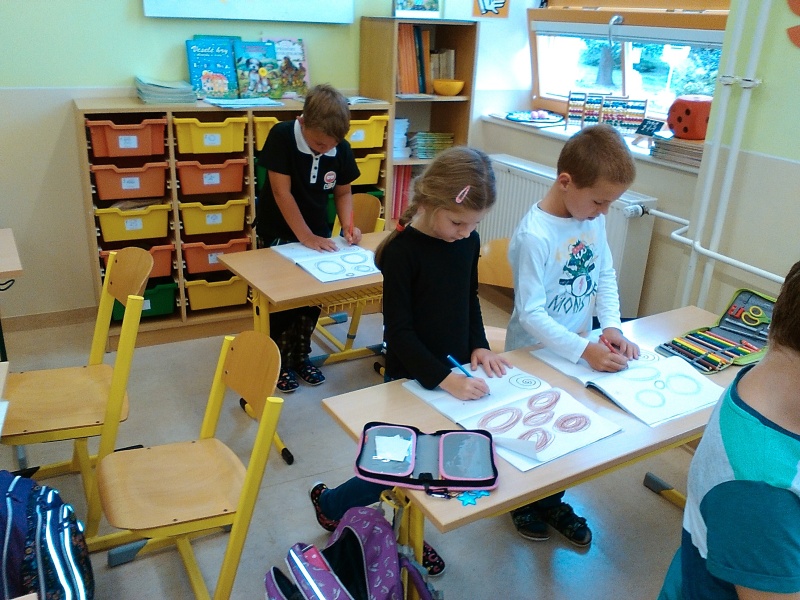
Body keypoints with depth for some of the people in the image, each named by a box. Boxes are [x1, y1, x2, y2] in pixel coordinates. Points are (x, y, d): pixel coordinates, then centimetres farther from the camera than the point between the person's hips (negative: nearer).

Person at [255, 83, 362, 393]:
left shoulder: (342, 149, -11)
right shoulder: (282, 136, -23)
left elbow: (343, 192, 3)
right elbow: (282, 193, -23)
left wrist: (347, 225, -14)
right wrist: (306, 237, -24)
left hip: (318, 234, 4)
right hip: (278, 234, -4)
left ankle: (301, 355, 28)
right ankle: (280, 362, 17)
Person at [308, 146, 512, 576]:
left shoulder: (467, 240, -2)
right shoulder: (402, 251, -21)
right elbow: (398, 331, -21)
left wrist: (478, 346, -2)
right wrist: (444, 378, -28)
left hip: (454, 372, 6)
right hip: (412, 380, -6)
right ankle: (329, 503, 31)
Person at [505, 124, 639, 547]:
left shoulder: (593, 219, -6)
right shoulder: (534, 235, -28)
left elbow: (606, 275, 5)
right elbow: (531, 313, -27)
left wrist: (611, 327, -9)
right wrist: (584, 350, -29)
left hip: (579, 347, 7)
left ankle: (553, 501, 44)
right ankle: (522, 503, 40)